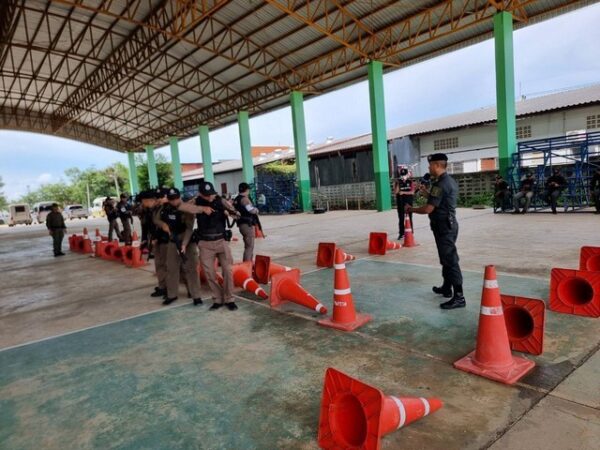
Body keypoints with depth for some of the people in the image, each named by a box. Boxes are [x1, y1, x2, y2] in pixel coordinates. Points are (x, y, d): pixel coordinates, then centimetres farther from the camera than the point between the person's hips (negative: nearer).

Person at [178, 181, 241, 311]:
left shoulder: (220, 201, -1)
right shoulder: (196, 203, -3)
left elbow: (231, 210, -10)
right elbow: (181, 206, -19)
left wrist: (234, 212, -35)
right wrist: (202, 208, -25)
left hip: (221, 241, 0)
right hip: (205, 244, 1)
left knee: (227, 270, -1)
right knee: (210, 273, 5)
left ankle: (229, 299, 13)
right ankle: (218, 299, 20)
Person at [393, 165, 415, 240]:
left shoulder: (410, 182, 0)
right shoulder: (397, 182, 2)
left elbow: (412, 192, -7)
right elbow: (395, 192, -9)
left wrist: (403, 192, -16)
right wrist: (397, 184, -17)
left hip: (409, 202, -1)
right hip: (400, 202, 1)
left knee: (409, 217, 4)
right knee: (401, 218, 4)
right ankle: (401, 233, 9)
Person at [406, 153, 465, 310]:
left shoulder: (440, 184, -20)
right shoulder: (450, 181, 12)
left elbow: (428, 209, -21)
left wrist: (411, 209, -6)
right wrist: (428, 195, 15)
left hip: (443, 226, -11)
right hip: (449, 224, 11)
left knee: (450, 260, -8)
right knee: (447, 258, 19)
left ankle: (459, 297, -5)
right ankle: (446, 288, 33)